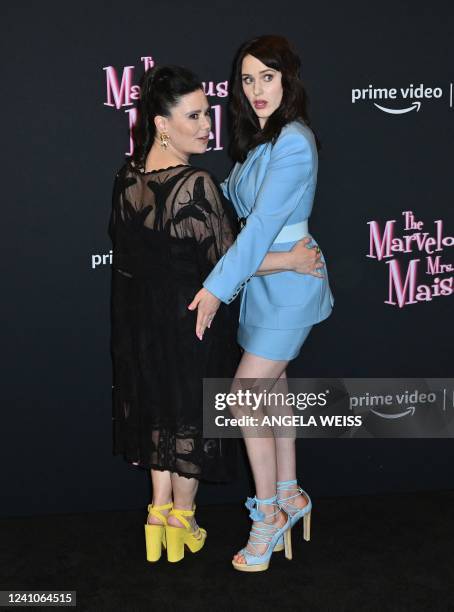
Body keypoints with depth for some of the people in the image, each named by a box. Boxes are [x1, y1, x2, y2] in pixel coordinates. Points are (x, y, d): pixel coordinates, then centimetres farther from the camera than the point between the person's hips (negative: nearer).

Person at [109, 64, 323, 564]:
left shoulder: (127, 177, -4)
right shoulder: (195, 185, -26)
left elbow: (128, 247, 6)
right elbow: (226, 260, -20)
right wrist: (291, 259, -11)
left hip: (141, 318, 6)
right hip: (193, 317, -6)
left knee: (159, 408, 20)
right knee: (192, 412, 11)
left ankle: (160, 509, 30)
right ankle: (182, 520, 26)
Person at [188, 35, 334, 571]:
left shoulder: (294, 142, -18)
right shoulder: (258, 139, 11)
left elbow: (264, 223, -24)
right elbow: (233, 198, 17)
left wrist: (218, 286, -26)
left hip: (288, 284, -9)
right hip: (260, 281, 9)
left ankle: (269, 514, 6)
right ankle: (289, 495, 27)